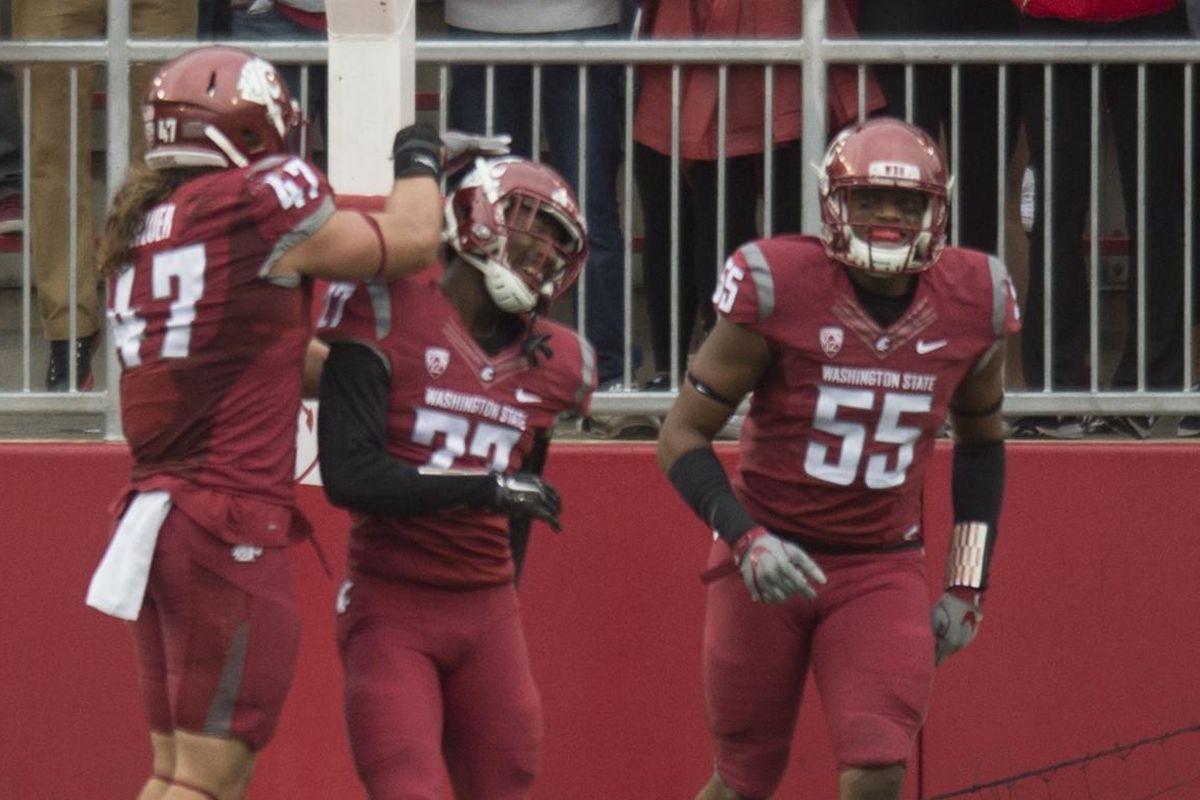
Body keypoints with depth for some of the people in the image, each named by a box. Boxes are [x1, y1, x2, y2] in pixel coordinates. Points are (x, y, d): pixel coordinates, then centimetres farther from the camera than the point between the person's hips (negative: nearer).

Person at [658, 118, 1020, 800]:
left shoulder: (974, 303, -4)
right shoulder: (778, 289, -16)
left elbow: (982, 440, 14)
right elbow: (683, 434, -9)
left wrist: (967, 587, 9)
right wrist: (746, 539, -23)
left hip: (883, 570, 2)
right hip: (771, 561, -2)